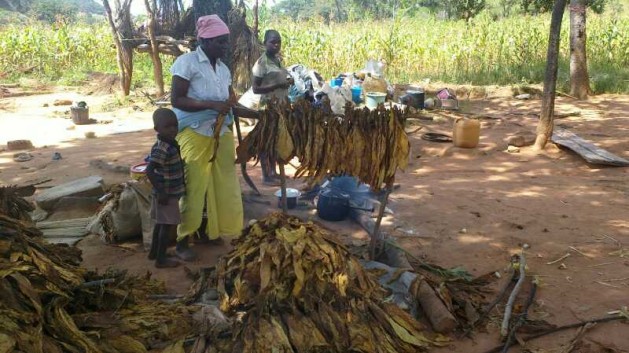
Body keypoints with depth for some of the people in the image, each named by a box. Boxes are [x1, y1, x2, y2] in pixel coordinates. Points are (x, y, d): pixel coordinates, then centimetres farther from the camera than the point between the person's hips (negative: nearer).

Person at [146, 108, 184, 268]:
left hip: (170, 191, 9)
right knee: (168, 224, 0)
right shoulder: (162, 149, -25)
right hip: (167, 194, -9)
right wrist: (161, 192, -27)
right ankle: (161, 259, 9)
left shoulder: (170, 144, 5)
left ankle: (154, 252, 33)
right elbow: (149, 171, -31)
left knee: (161, 223, 19)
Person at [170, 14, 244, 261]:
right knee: (193, 189, -3)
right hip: (195, 135, -7)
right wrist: (213, 105, -22)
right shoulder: (187, 62, -8)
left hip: (222, 134, 7)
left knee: (224, 186, 8)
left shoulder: (223, 69, 12)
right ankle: (182, 241, 10)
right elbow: (176, 100, -15)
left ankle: (216, 232, 24)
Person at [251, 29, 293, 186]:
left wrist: (288, 82, 2)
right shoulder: (261, 63, -13)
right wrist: (279, 85, -24)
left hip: (281, 105, 8)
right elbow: (255, 89, -17)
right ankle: (266, 175, 6)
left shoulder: (279, 60, 10)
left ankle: (273, 171, 24)